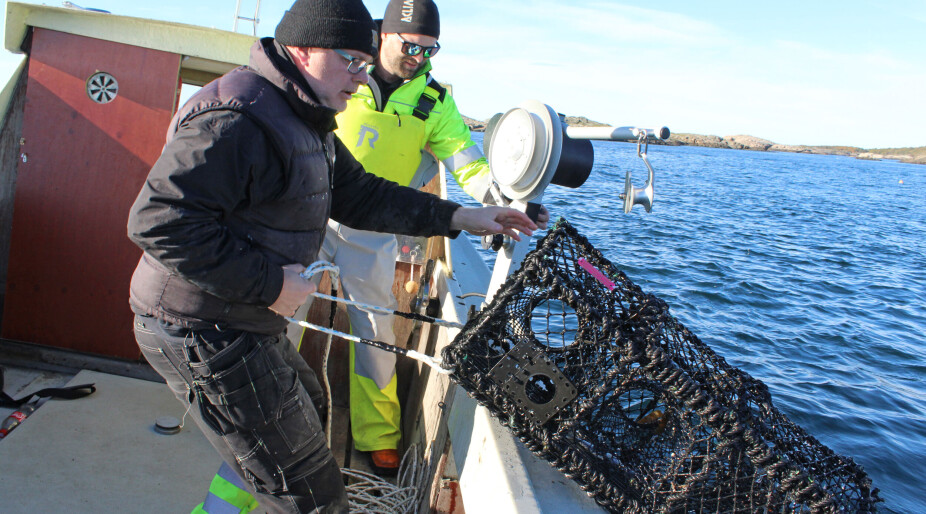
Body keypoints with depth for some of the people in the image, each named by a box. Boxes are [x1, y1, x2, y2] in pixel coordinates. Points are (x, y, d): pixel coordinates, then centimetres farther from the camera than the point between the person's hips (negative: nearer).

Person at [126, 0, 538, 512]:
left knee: (307, 407, 34)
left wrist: (458, 217, 9)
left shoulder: (305, 121, 13)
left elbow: (359, 194, 15)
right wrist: (269, 282, -27)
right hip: (204, 335, -11)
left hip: (245, 322, 11)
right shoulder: (236, 117, -23)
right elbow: (159, 219, -28)